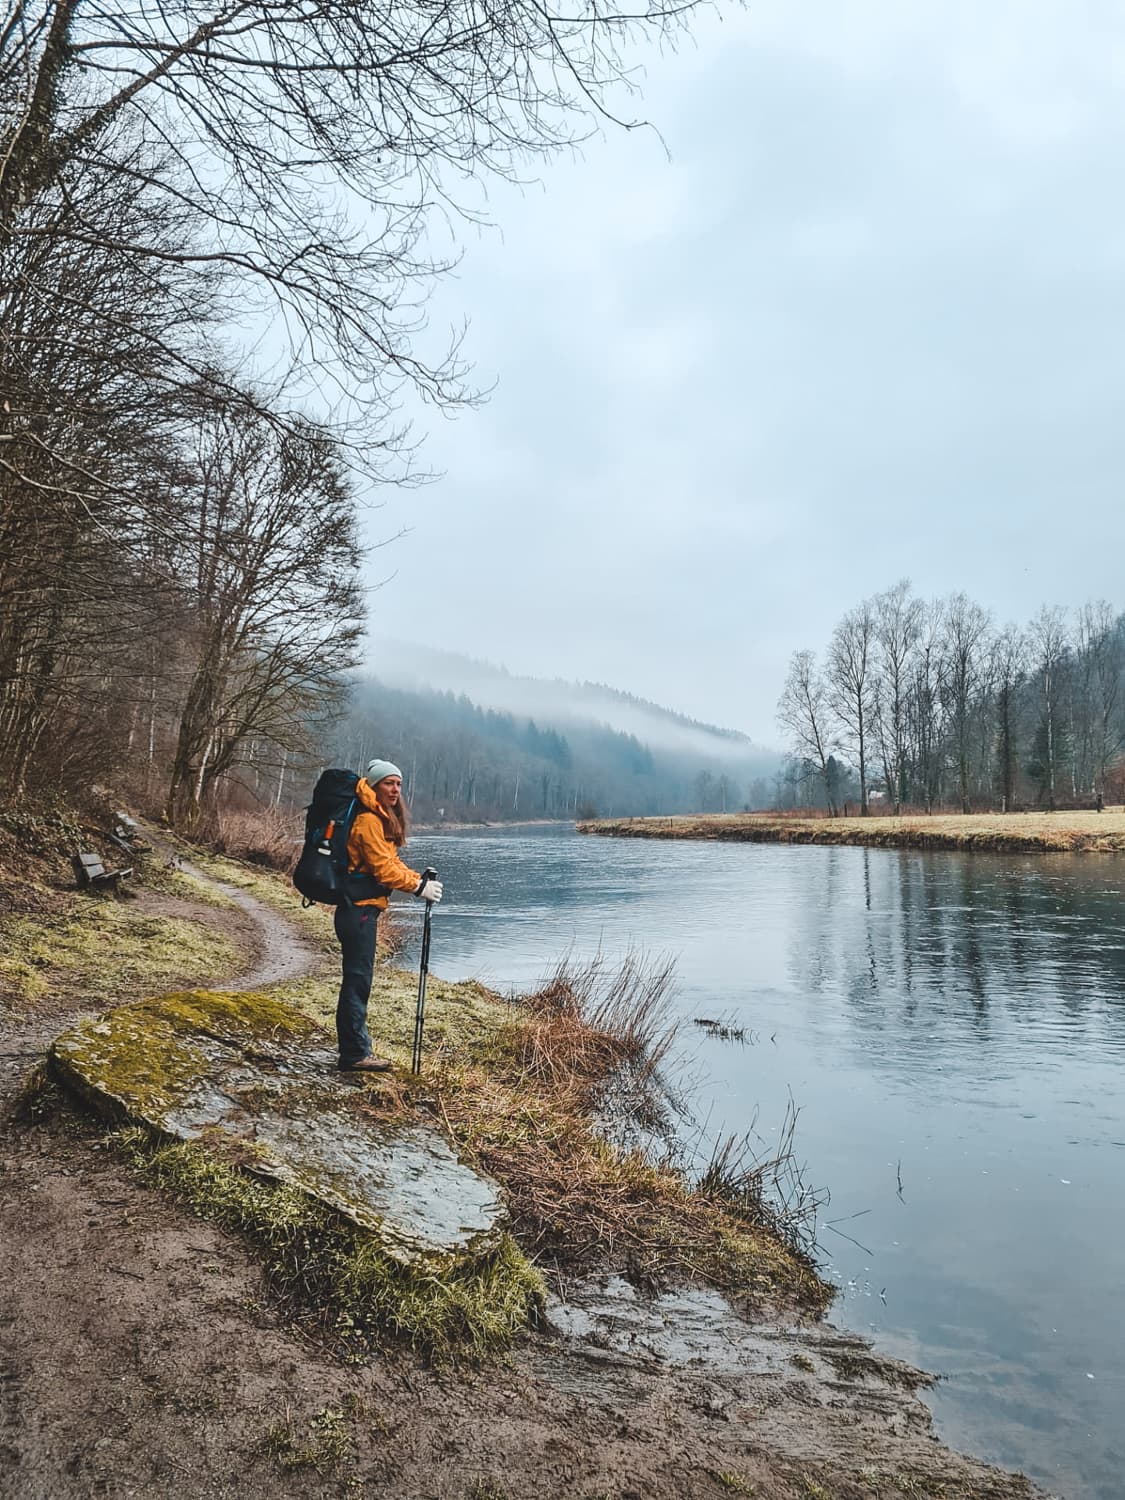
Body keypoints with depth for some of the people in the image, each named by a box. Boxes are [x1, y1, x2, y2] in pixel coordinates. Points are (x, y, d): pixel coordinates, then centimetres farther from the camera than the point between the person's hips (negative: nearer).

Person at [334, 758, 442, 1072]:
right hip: (359, 908, -11)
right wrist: (418, 887, -13)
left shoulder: (383, 819, 18)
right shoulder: (368, 820, -15)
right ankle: (355, 1054, 2)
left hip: (362, 908, 11)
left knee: (358, 980, 16)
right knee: (358, 979, -5)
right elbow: (382, 867, -19)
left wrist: (419, 879, 2)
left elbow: (390, 862, 15)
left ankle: (356, 1048, 25)